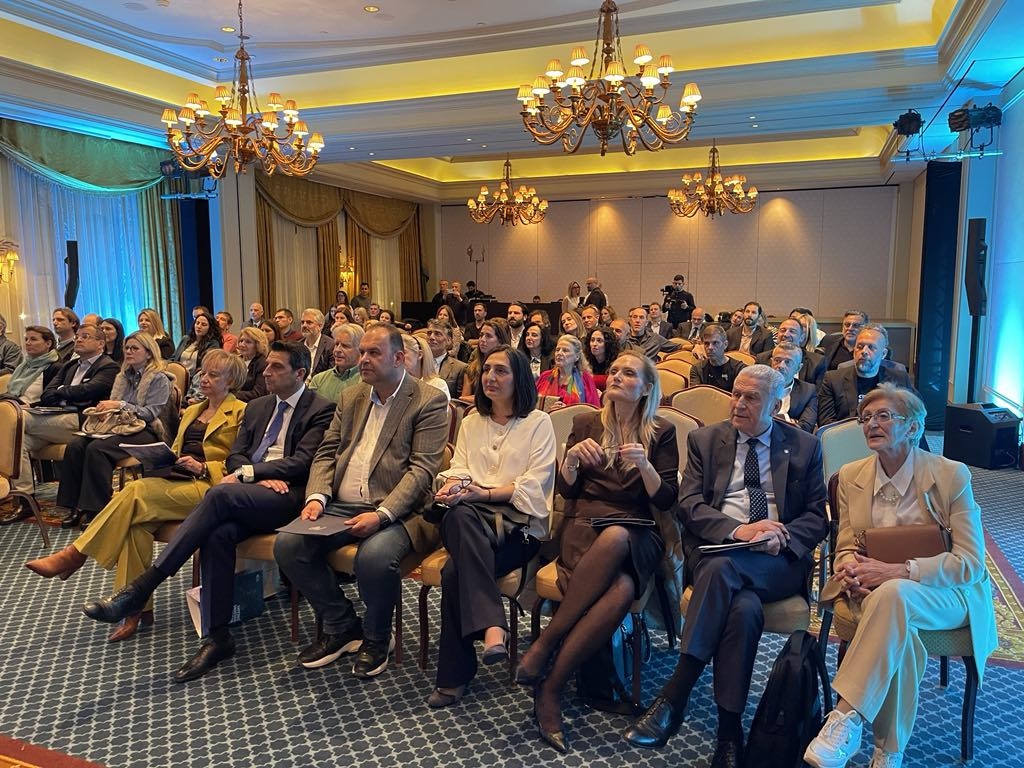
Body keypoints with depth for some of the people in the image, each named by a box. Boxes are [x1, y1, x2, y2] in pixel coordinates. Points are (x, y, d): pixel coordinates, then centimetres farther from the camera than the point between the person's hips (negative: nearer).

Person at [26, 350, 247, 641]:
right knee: (136, 521, -24)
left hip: (208, 487, -6)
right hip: (174, 481, 7)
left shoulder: (240, 412, 3)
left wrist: (203, 467, -13)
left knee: (135, 492, -27)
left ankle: (75, 554, -14)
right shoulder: (191, 411, 28)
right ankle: (137, 607, -21)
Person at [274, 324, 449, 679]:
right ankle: (340, 625, 8)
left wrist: (381, 514, -24)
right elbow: (326, 453, 16)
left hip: (395, 511, -6)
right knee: (287, 544, -15)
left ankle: (376, 639, -1)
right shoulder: (350, 397, 16)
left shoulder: (429, 401, -5)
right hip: (340, 506, 6)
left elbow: (422, 469, -13)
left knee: (374, 556, -34)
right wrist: (317, 497, -3)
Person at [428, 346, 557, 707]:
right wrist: (453, 486, -13)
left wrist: (484, 493, -16)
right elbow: (458, 470, 13)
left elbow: (533, 486, -3)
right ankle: (491, 625, -45)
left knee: (455, 570, -33)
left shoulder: (539, 423, 7)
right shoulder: (472, 421, 24)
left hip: (518, 520, -3)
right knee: (458, 516, -38)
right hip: (472, 515, 4)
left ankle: (454, 674, -23)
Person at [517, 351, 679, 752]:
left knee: (614, 539, -39)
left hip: (637, 534, 0)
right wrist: (572, 458, -12)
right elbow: (565, 489, 9)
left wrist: (644, 464, -15)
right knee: (619, 588, -36)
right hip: (585, 523, 0)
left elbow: (667, 500, 3)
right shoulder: (586, 424, 14)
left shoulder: (661, 432, 11)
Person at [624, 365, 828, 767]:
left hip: (780, 560, -1)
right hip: (715, 549, 1)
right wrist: (737, 530, -15)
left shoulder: (804, 446, 15)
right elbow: (689, 504, 2)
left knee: (722, 568, -35)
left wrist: (783, 538, -12)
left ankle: (674, 696, -30)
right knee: (744, 608, -34)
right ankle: (729, 733, -24)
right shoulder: (705, 439, 14)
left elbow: (817, 517, 9)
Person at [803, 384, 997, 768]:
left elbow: (971, 562, -11)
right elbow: (845, 548, 9)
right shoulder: (850, 476, 5)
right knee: (899, 631, -35)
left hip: (945, 594, -2)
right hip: (870, 592, 3)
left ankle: (845, 718, -36)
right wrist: (853, 572, -17)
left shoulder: (952, 475, -6)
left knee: (893, 594, -38)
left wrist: (899, 571, -25)